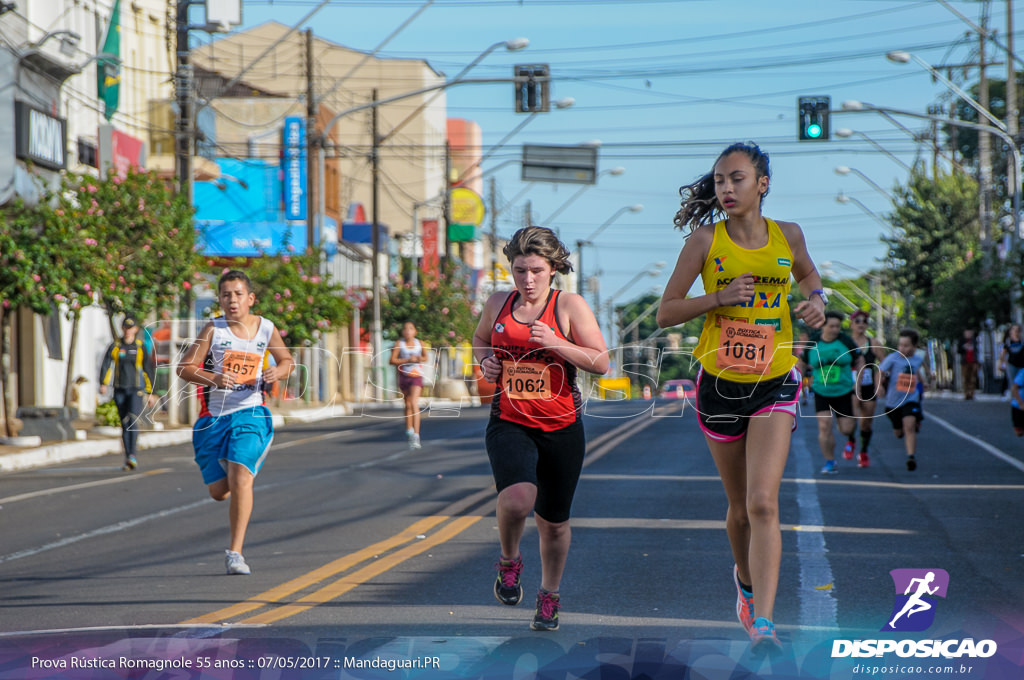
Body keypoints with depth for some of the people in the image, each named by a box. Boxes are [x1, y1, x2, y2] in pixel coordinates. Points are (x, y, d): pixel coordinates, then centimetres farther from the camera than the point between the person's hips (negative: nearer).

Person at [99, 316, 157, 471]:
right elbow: (106, 365, -1)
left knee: (133, 420, -21)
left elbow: (148, 370, 7)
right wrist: (103, 384, -17)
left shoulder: (141, 347, 4)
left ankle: (132, 455, -24)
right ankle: (128, 460, 10)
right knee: (125, 425, 5)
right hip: (120, 391, 3)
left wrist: (150, 393, 5)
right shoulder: (114, 347, 8)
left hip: (136, 390, -3)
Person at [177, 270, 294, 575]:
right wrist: (214, 379, -24)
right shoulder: (213, 330, -6)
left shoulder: (266, 329, 1)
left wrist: (278, 372, -7)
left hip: (250, 413, -1)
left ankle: (235, 552, -16)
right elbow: (184, 367, -7)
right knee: (219, 491, 8)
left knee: (241, 477, -21)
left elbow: (286, 361, 17)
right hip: (214, 417, 1)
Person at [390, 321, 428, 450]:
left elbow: (425, 356, 16)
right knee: (408, 405, 13)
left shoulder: (419, 344, 0)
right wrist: (407, 360, -17)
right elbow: (392, 360, -8)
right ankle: (409, 429, 35)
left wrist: (421, 359, -7)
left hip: (417, 376, -1)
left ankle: (416, 435, -21)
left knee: (414, 403, -16)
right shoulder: (399, 344, -4)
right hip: (404, 376, 1)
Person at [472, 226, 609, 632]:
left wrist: (556, 344, -19)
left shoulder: (569, 306, -3)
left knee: (553, 521, 9)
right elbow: (480, 339, 27)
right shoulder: (498, 304, 6)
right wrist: (485, 361, 4)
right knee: (517, 499, -27)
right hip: (509, 424, 0)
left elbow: (601, 362, -6)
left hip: (561, 429, 0)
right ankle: (509, 561, 4)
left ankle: (550, 594, 35)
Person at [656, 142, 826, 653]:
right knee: (740, 507, 12)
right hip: (720, 382, 1)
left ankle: (763, 622, -19)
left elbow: (807, 273, 23)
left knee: (763, 504, -16)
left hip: (774, 384, -1)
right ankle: (745, 578, 43)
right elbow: (665, 312, -4)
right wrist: (720, 297, -18)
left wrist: (816, 298, 1)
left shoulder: (787, 236, 0)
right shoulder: (705, 239, -5)